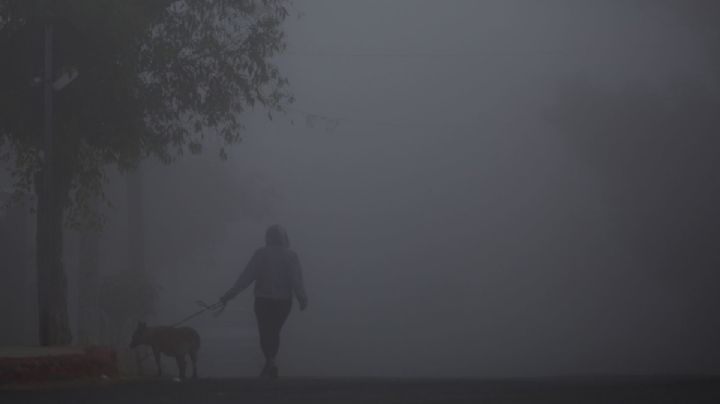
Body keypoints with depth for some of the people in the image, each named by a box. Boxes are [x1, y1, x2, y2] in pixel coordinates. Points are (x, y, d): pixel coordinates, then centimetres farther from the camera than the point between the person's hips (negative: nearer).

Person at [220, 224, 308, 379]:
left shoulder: (261, 254, -6)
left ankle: (270, 362, -19)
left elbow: (246, 277, -9)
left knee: (265, 333, 4)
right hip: (284, 301, 2)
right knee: (275, 332, 17)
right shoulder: (291, 256, -2)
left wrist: (229, 295, -6)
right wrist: (302, 299, -4)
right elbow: (297, 281, -9)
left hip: (263, 301, -2)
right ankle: (270, 365, 19)